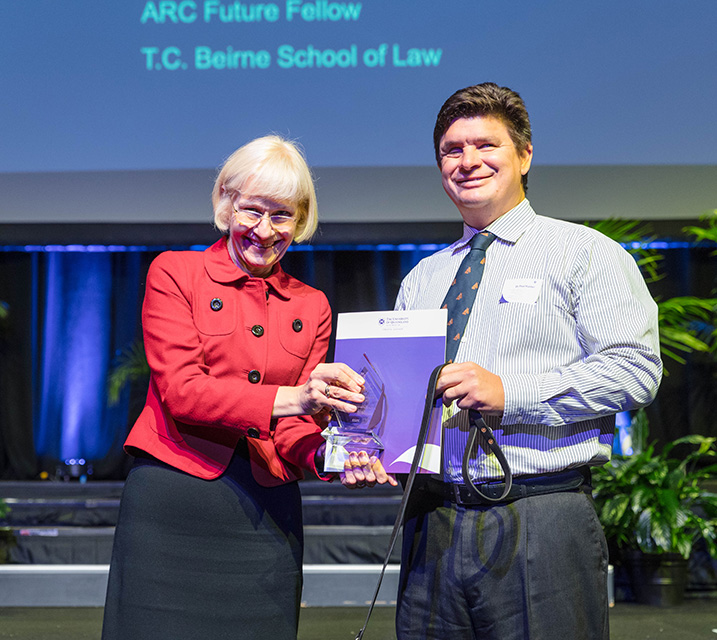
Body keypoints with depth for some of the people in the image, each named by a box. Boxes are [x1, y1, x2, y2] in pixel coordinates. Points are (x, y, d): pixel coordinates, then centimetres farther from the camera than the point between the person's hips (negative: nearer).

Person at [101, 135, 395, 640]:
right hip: (172, 501, -3)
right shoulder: (174, 273, 3)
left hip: (266, 513, 3)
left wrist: (325, 455, -16)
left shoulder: (311, 307, 14)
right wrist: (288, 398, -23)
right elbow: (179, 390, -10)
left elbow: (293, 426, 8)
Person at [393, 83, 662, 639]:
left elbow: (635, 370, -8)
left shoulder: (583, 253, 4)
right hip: (433, 523, 4)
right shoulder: (422, 278, 21)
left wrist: (508, 392, -16)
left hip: (542, 523, -4)